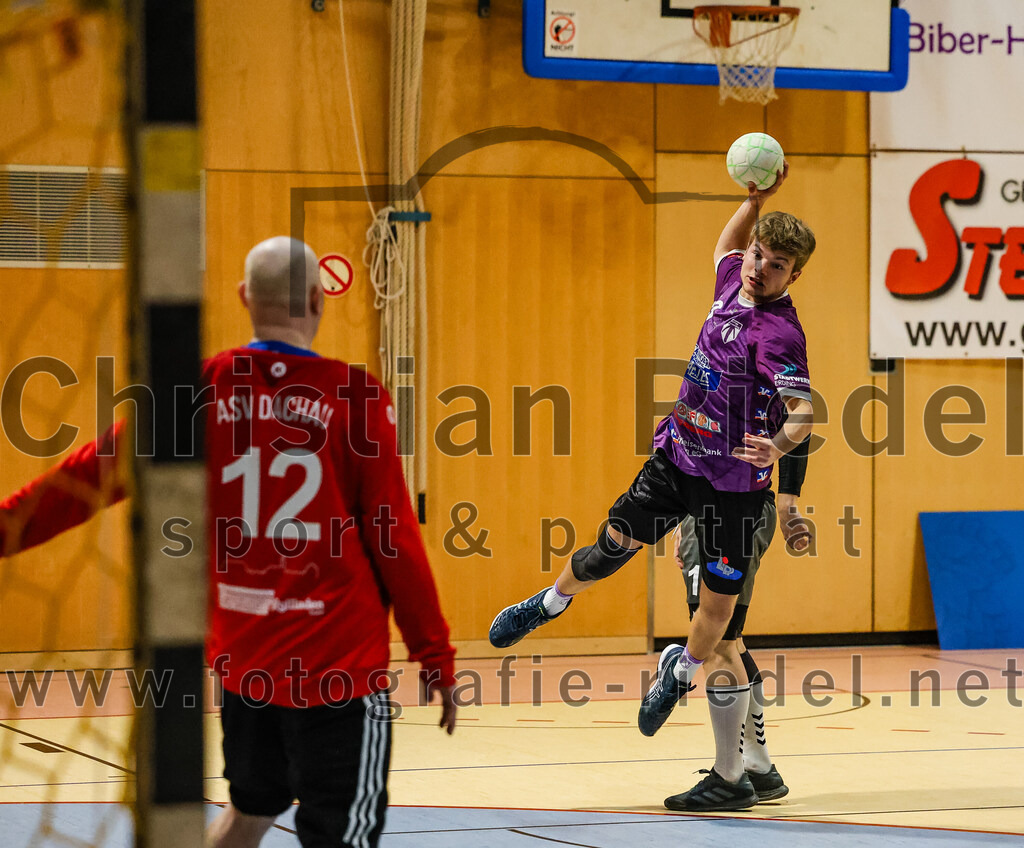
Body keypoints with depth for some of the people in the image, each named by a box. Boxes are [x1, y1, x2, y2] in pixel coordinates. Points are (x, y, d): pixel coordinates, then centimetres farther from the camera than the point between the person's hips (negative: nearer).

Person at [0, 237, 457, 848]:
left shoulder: (208, 387, -1)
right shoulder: (355, 395, -8)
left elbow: (98, 471, 2)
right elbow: (395, 539, -6)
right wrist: (436, 655, 3)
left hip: (242, 656, 5)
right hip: (339, 661, -5)